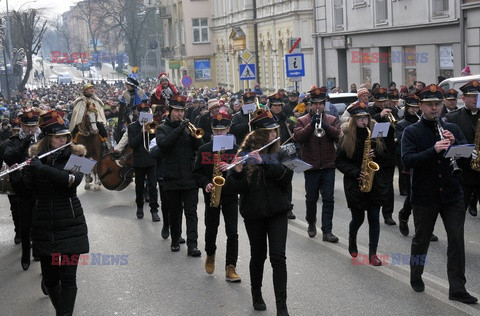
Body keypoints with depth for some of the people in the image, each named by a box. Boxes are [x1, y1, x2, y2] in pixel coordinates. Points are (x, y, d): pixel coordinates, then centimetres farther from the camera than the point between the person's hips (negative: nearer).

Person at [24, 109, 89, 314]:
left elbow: (74, 179, -23)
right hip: (44, 225, 3)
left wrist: (42, 168, -28)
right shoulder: (36, 156, 4)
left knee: (68, 278, -6)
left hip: (71, 224, -2)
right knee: (50, 276, 10)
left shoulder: (74, 155, -4)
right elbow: (30, 188, -1)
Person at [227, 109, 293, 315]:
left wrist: (264, 163, -25)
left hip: (277, 211, 1)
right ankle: (256, 295, 34)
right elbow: (237, 188, -8)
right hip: (253, 212, -1)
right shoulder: (244, 153, -4)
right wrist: (238, 171, -28)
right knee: (258, 255, 11)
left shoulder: (280, 152, 2)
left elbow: (286, 176, -15)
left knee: (278, 256, -7)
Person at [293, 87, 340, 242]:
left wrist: (325, 125, -20)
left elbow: (338, 135, -8)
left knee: (328, 199, -2)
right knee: (311, 198, 10)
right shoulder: (302, 121, 4)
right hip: (310, 166, -1)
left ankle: (327, 231, 1)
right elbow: (297, 137, -12)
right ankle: (311, 224, 32)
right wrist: (311, 124, -20)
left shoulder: (332, 120, 9)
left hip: (328, 166, 1)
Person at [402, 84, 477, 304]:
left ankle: (457, 288, 6)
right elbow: (407, 160, -17)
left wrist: (454, 142, -18)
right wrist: (434, 150, -30)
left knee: (456, 240, -1)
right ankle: (416, 277, 34)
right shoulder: (411, 132, -3)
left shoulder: (452, 129, 8)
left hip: (452, 195, 2)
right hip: (424, 197, -2)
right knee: (421, 239, 12)